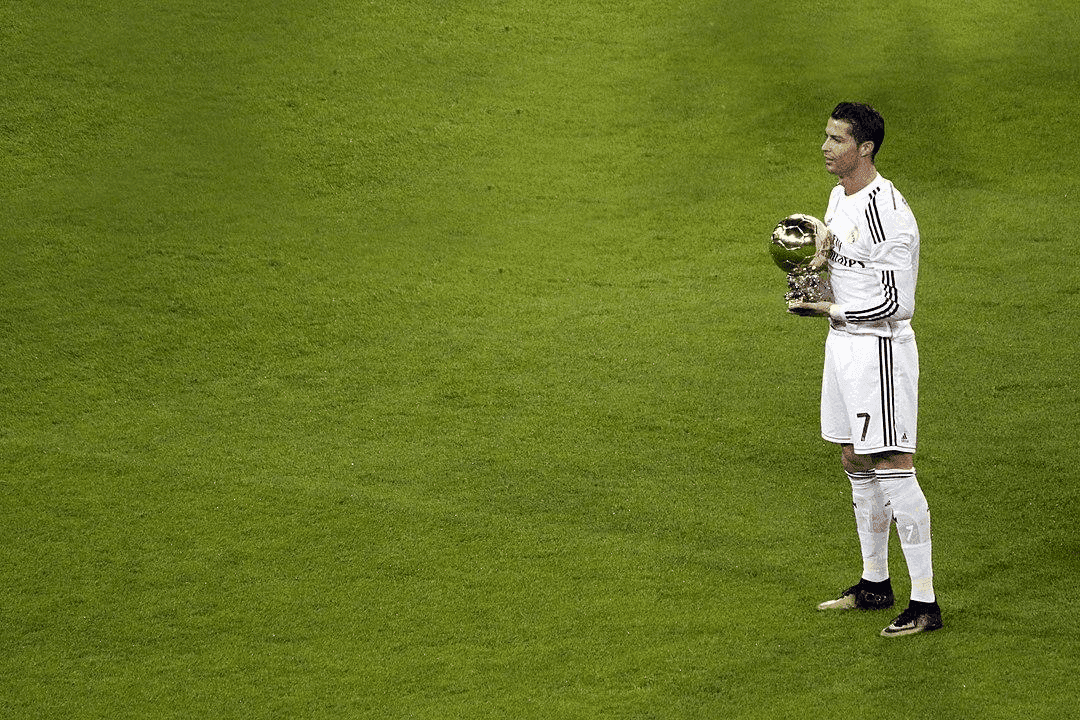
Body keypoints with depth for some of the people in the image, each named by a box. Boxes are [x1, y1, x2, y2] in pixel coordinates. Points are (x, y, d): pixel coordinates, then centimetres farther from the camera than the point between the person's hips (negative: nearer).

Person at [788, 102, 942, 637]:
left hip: (879, 346, -10)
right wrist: (820, 258, 6)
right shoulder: (839, 195, 9)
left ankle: (925, 602, -7)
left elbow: (897, 303, -22)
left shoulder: (887, 212, -21)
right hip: (843, 342, 10)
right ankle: (875, 584, 29)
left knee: (893, 469, -10)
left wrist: (830, 311, -18)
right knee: (855, 463, 16)